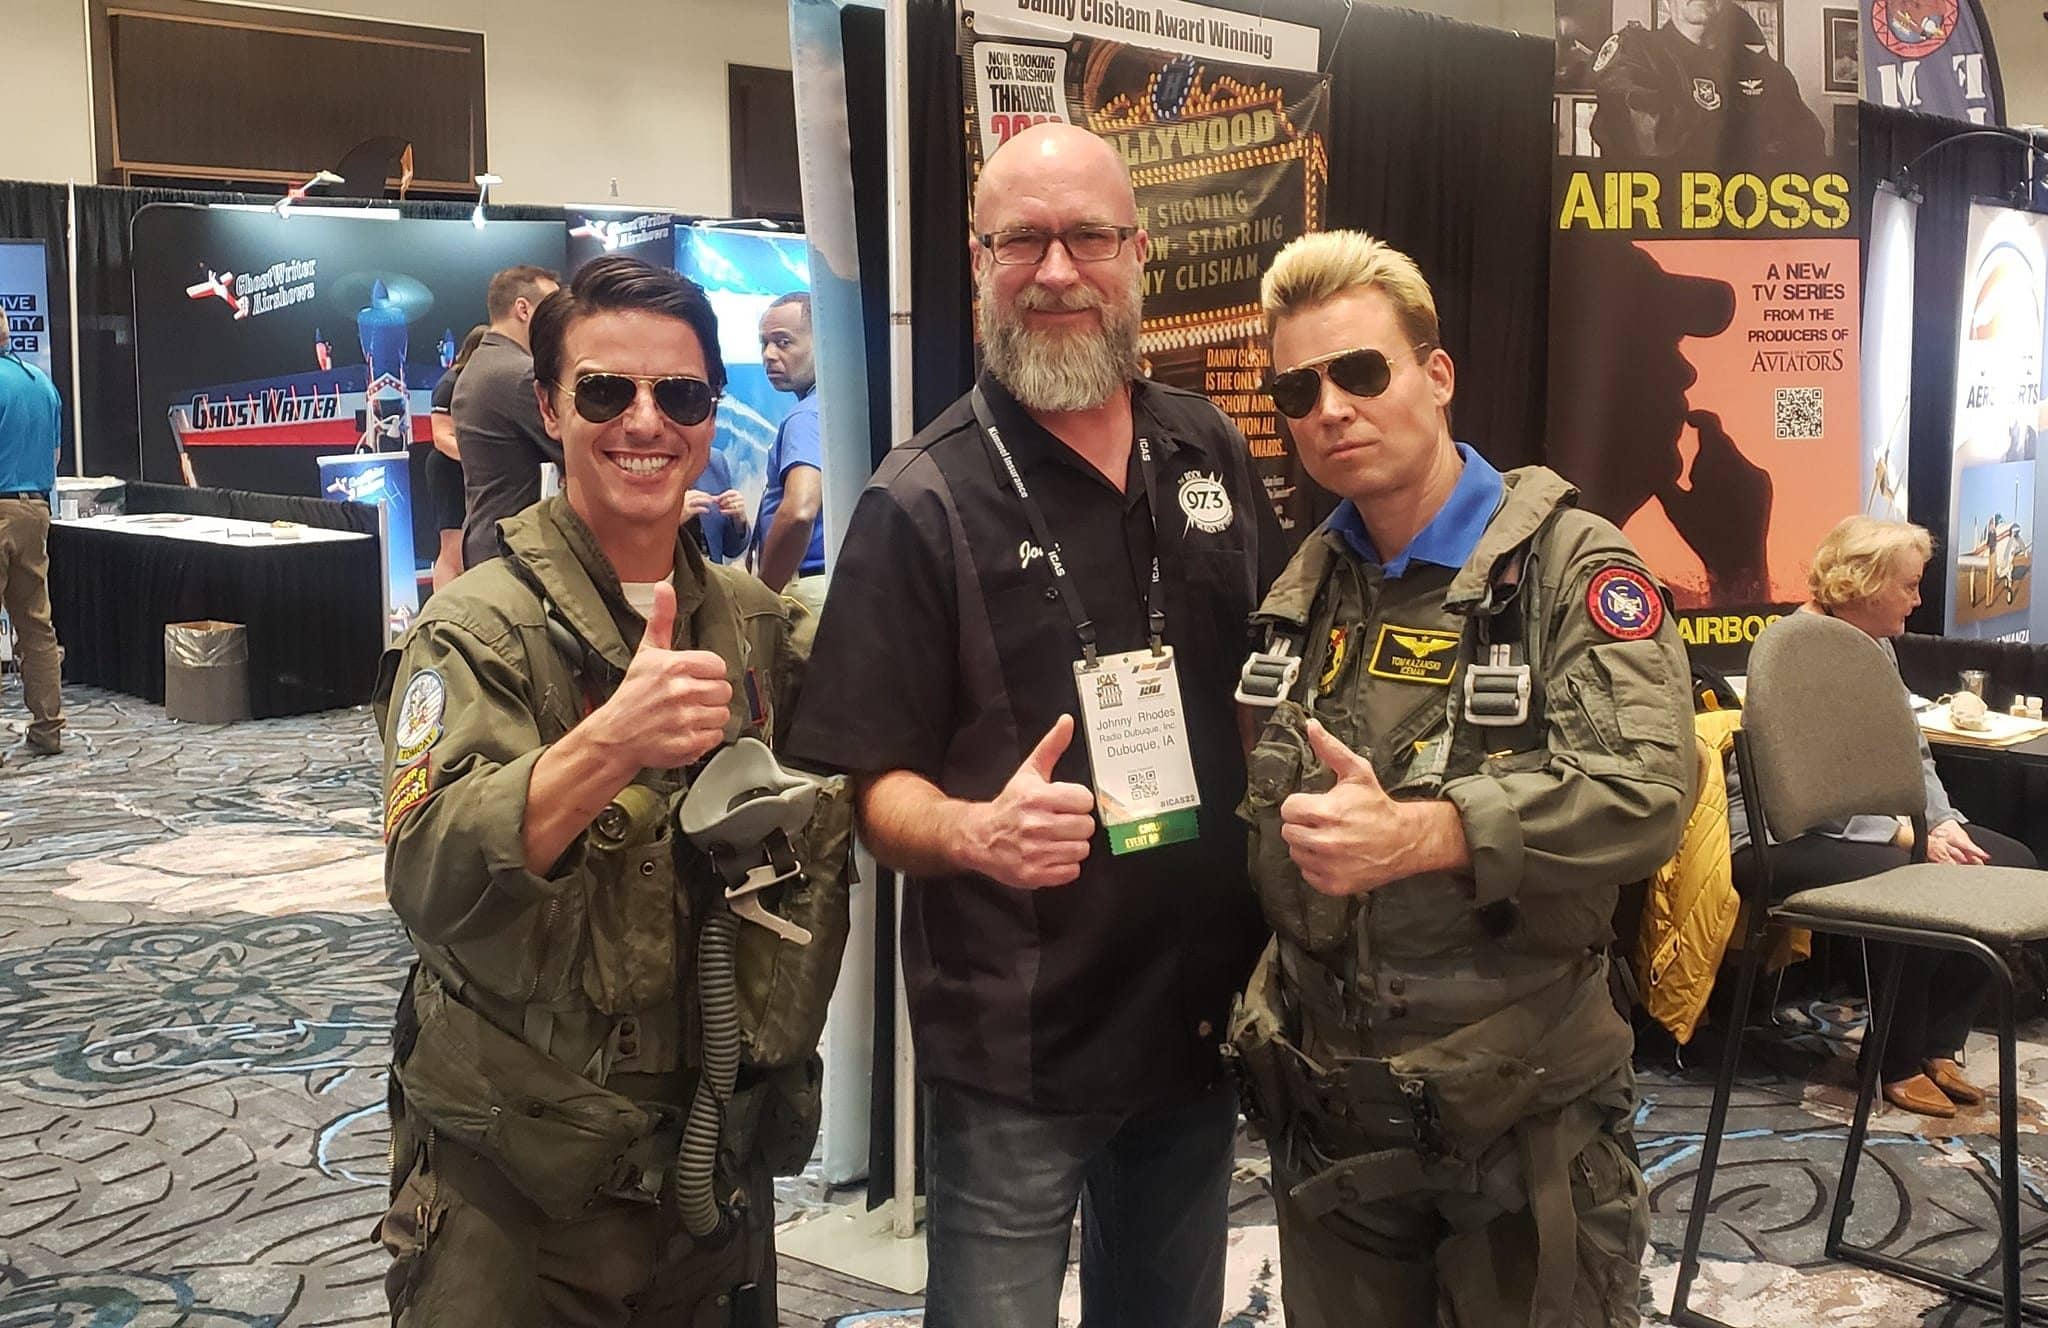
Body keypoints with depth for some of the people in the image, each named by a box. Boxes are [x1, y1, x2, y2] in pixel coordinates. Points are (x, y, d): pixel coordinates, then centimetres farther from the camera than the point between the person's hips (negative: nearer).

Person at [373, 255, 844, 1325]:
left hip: (723, 1151, 5)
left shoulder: (755, 620, 2)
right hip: (513, 1179, -4)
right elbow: (431, 885, -29)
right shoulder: (481, 626, -14)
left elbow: (817, 834, 15)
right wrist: (605, 745, -44)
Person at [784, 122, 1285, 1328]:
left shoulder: (1212, 457, 4)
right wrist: (976, 829, -33)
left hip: (1208, 1014, 5)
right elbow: (867, 783, -12)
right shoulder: (923, 505, -11)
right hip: (1012, 1046, -5)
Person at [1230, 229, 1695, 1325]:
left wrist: (1418, 834, -38)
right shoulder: (1303, 589, 9)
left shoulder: (1570, 565, -10)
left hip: (1522, 1113, -5)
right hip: (1329, 1111, 5)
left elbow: (1643, 792, -26)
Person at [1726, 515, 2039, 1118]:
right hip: (1783, 837, -10)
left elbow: (1913, 757, 13)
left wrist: (1944, 824, -5)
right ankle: (1898, 1064, -10)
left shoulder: (1877, 648, 12)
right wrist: (1906, 835, -25)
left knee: (2011, 862, -4)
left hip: (1863, 825, 10)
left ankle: (1937, 1045, 3)